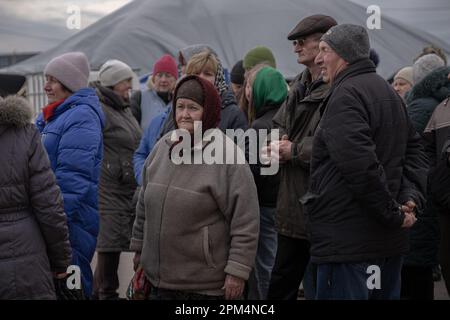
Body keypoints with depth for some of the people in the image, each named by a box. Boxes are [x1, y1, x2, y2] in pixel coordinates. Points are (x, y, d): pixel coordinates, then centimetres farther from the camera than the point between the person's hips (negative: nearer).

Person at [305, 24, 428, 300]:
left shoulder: (345, 95, -14)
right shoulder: (389, 93, 17)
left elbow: (360, 164, -25)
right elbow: (415, 151, 17)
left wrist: (394, 213, -16)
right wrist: (411, 198, 3)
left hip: (349, 243, -10)